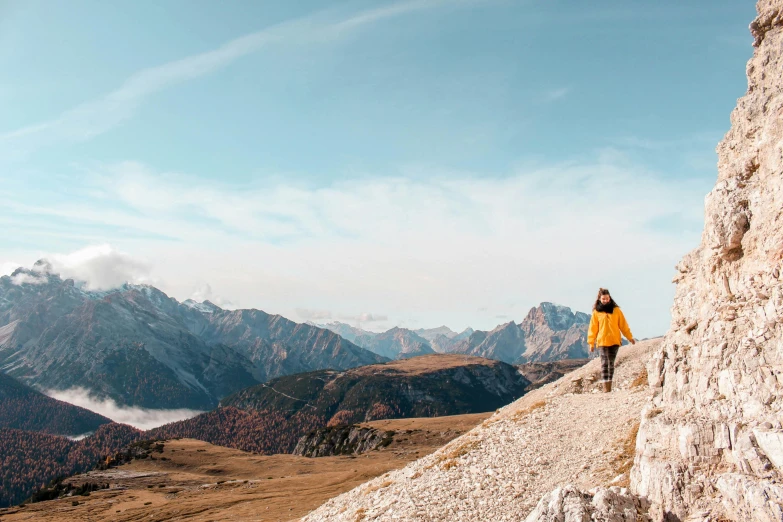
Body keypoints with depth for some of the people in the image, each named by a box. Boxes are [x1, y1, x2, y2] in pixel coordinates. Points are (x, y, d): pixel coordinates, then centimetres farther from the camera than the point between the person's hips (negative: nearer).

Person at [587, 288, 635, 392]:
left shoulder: (616, 310, 7)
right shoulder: (596, 312, 3)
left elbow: (623, 325, 11)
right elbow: (593, 328, 4)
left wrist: (630, 337, 10)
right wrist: (591, 342, 0)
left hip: (615, 341, 2)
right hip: (602, 341, -2)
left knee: (611, 363, 7)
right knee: (604, 363, -8)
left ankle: (609, 387, 13)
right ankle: (605, 387, -11)